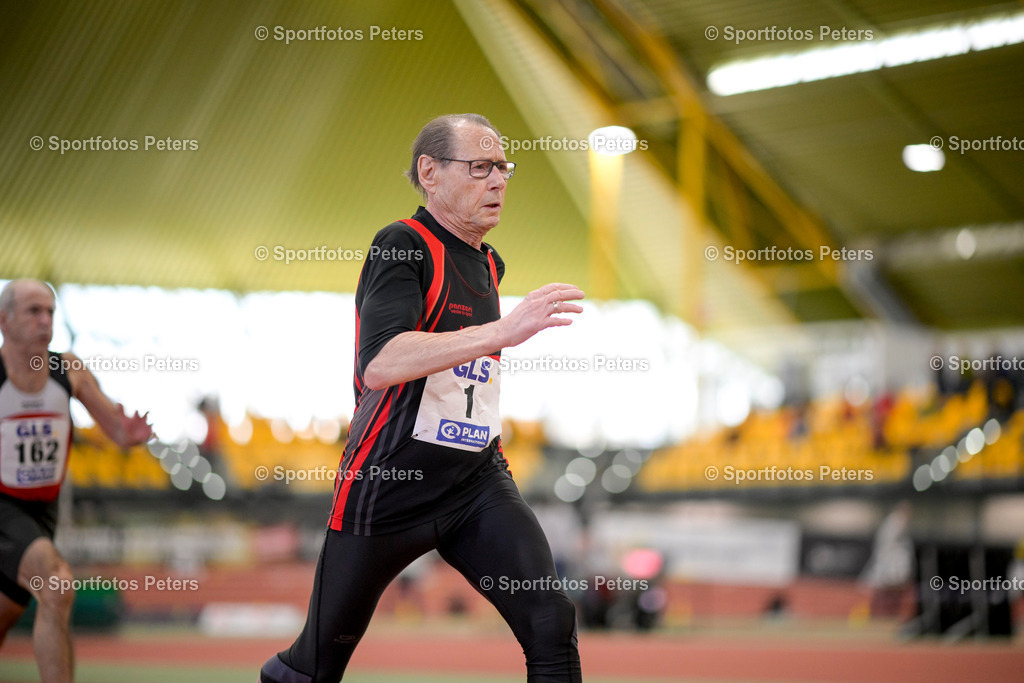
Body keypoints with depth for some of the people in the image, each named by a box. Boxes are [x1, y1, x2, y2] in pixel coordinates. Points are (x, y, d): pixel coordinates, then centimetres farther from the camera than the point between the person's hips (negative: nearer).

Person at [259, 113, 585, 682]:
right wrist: (504, 330, -35)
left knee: (551, 623, -16)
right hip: (385, 489, -6)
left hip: (478, 484, 6)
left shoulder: (489, 263, 13)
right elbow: (379, 364, -30)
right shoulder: (405, 246, -12)